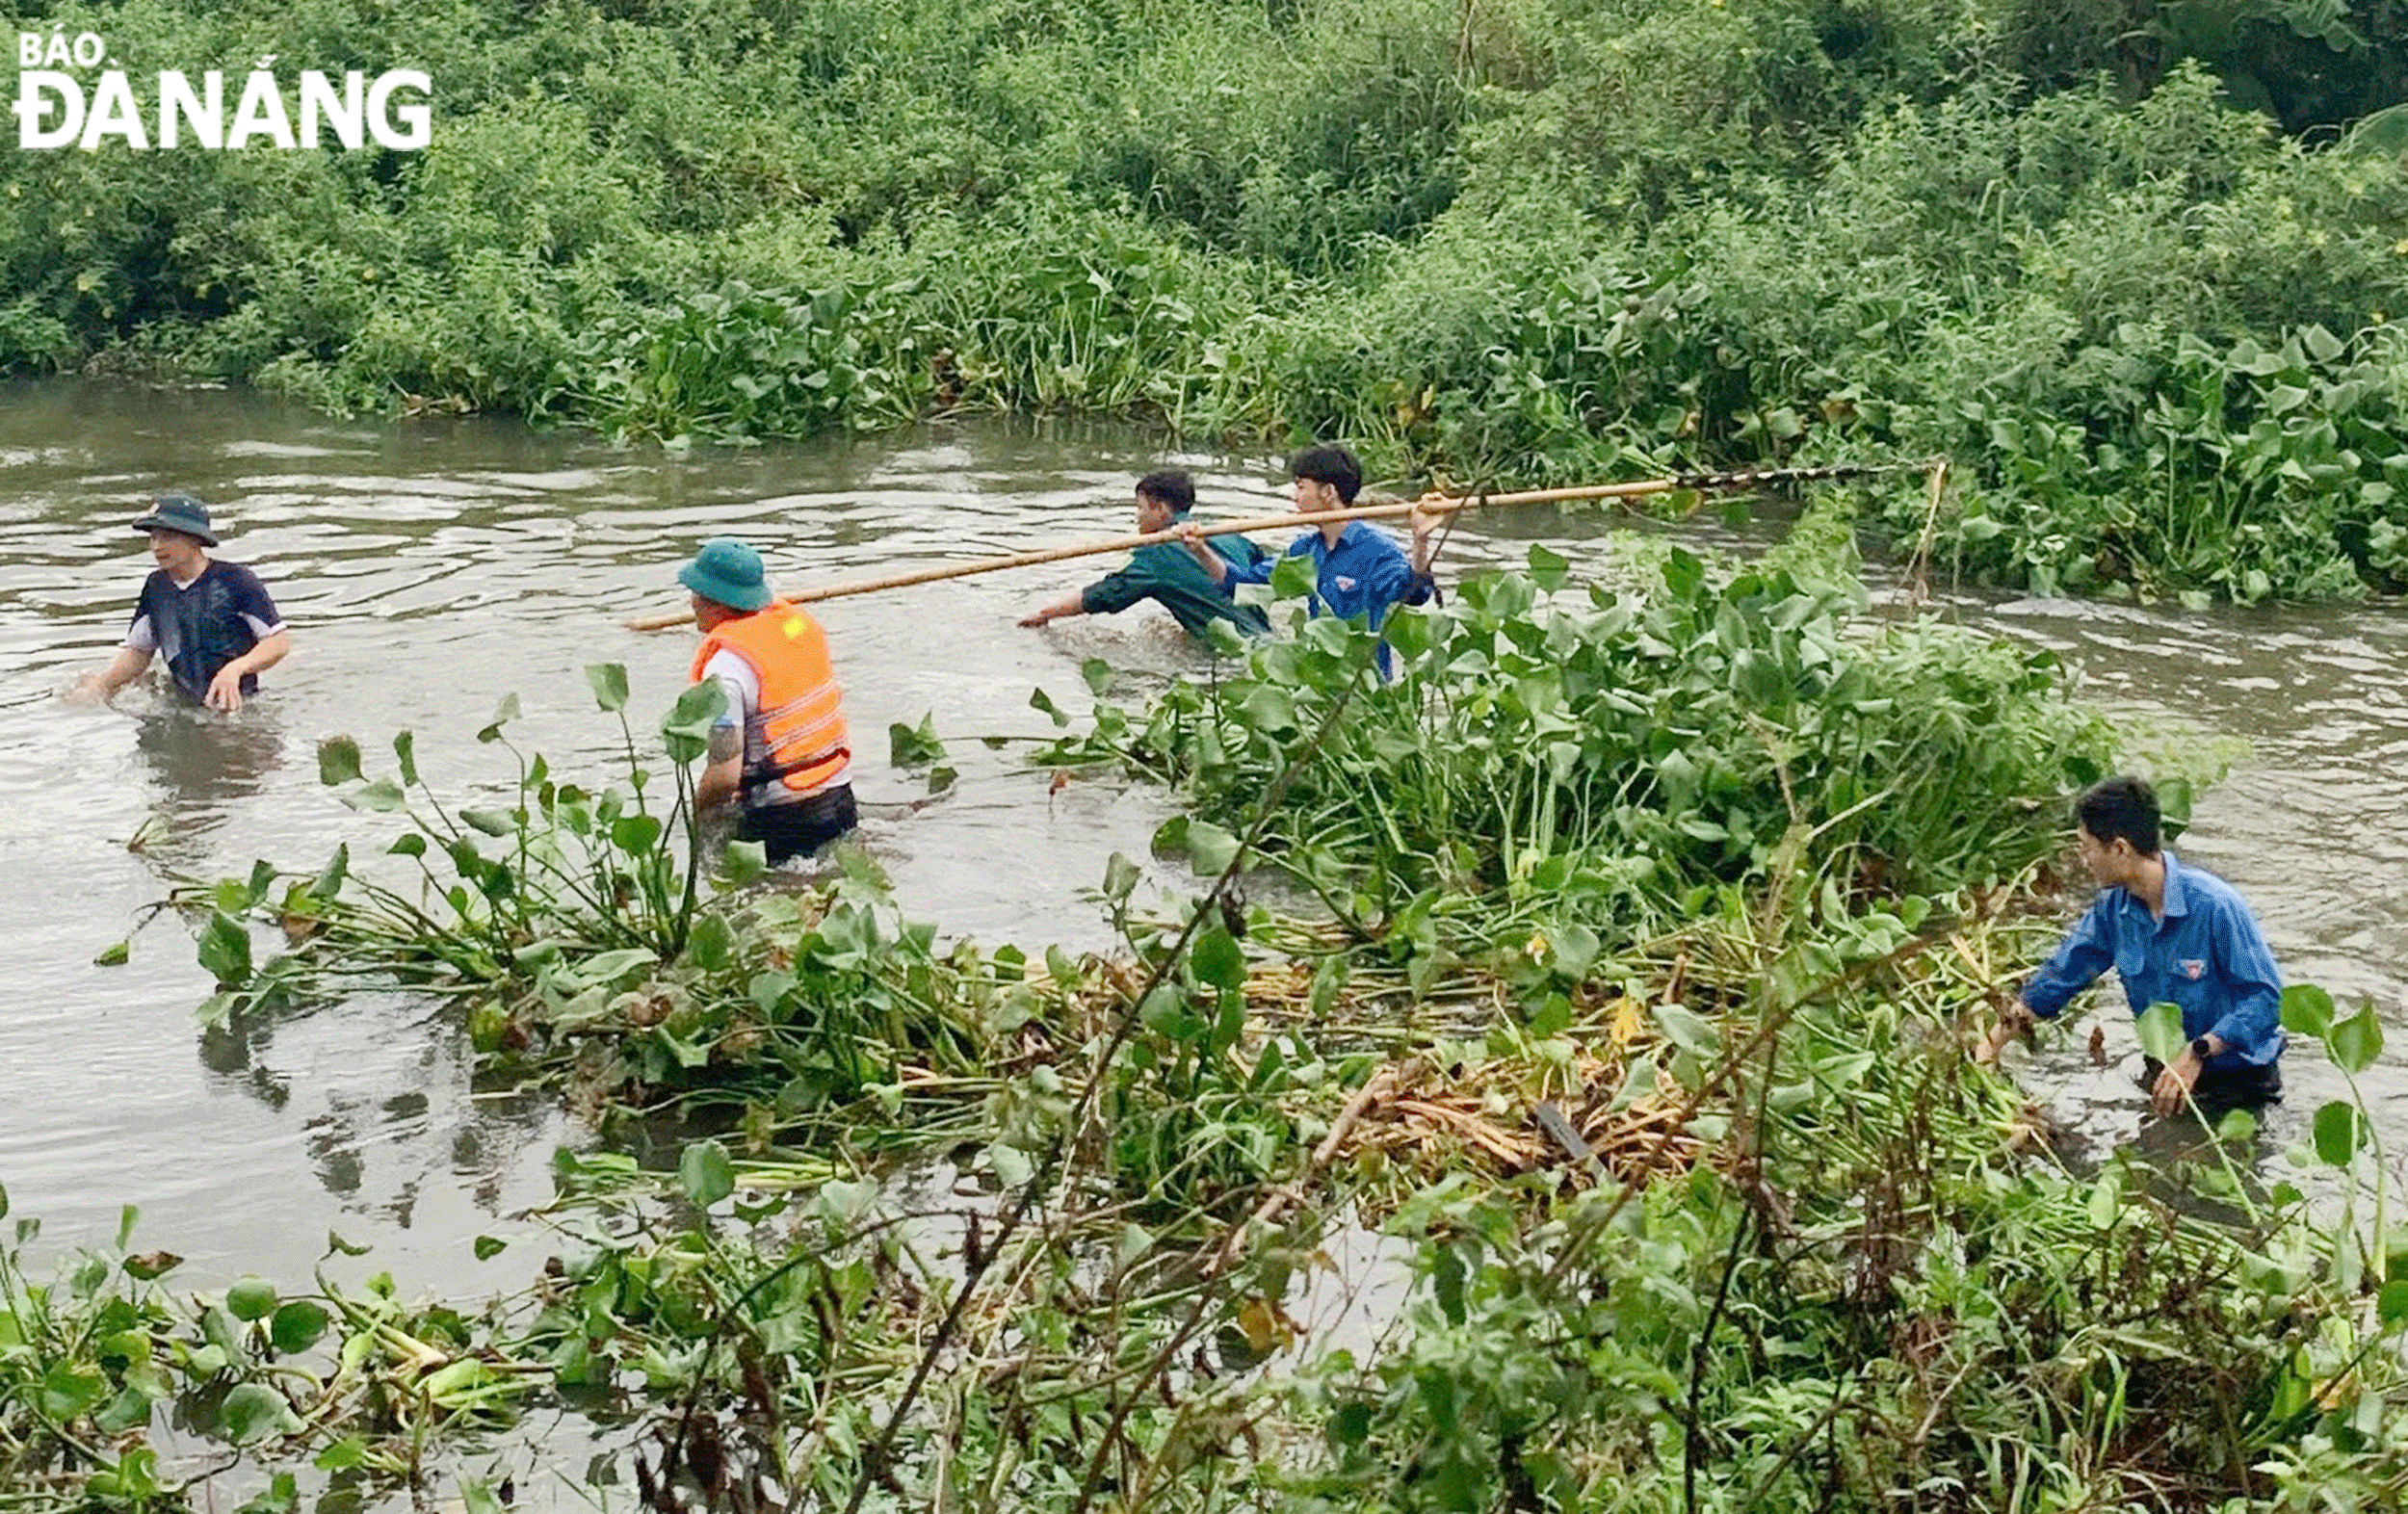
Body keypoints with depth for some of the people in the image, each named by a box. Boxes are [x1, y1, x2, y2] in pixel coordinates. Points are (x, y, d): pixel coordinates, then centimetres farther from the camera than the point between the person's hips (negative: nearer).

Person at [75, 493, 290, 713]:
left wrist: (235, 669, -24)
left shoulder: (235, 580, -9)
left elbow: (279, 642, -8)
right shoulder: (156, 587, 9)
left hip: (235, 706, -6)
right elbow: (139, 652, 19)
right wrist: (104, 684, 3)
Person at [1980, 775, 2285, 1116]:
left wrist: (2197, 1055, -30)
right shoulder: (2112, 907, -3)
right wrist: (1994, 1042, 7)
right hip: (2168, 1072, 6)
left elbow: (2265, 995, -21)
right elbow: (2060, 976, 9)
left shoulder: (2214, 905, -22)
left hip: (2239, 1084, -5)